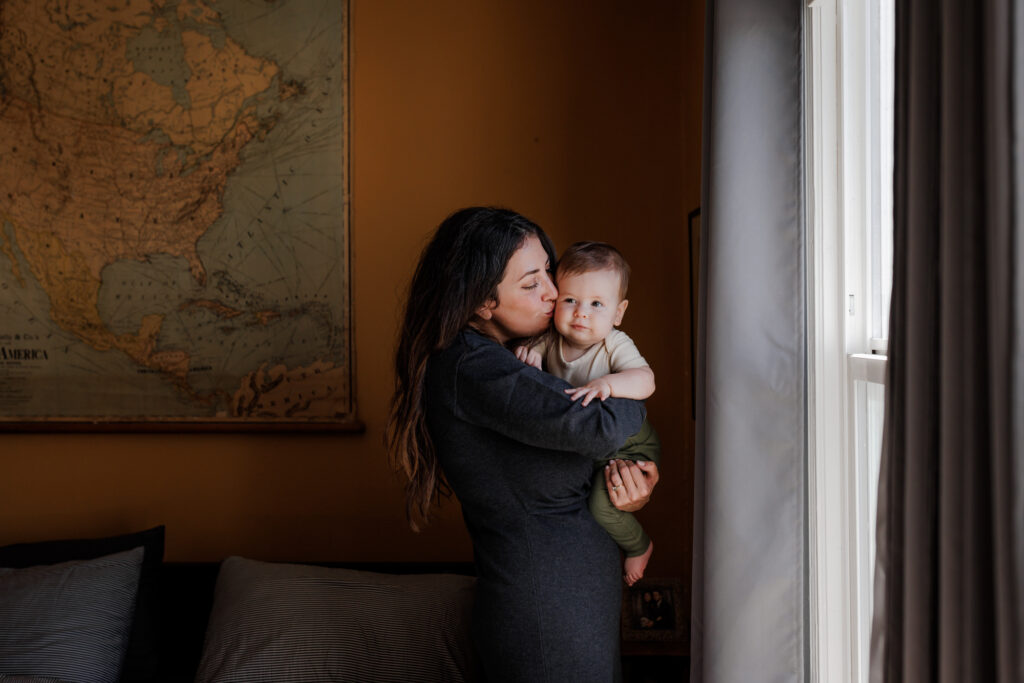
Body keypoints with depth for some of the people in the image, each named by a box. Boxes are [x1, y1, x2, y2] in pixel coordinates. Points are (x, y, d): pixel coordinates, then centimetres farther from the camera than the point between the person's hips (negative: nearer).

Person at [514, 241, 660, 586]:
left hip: (627, 445, -6)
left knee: (602, 506, -20)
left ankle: (638, 546, 13)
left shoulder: (615, 345, -25)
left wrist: (606, 383, -56)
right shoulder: (552, 339, -10)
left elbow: (645, 380, -38)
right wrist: (528, 352, -20)